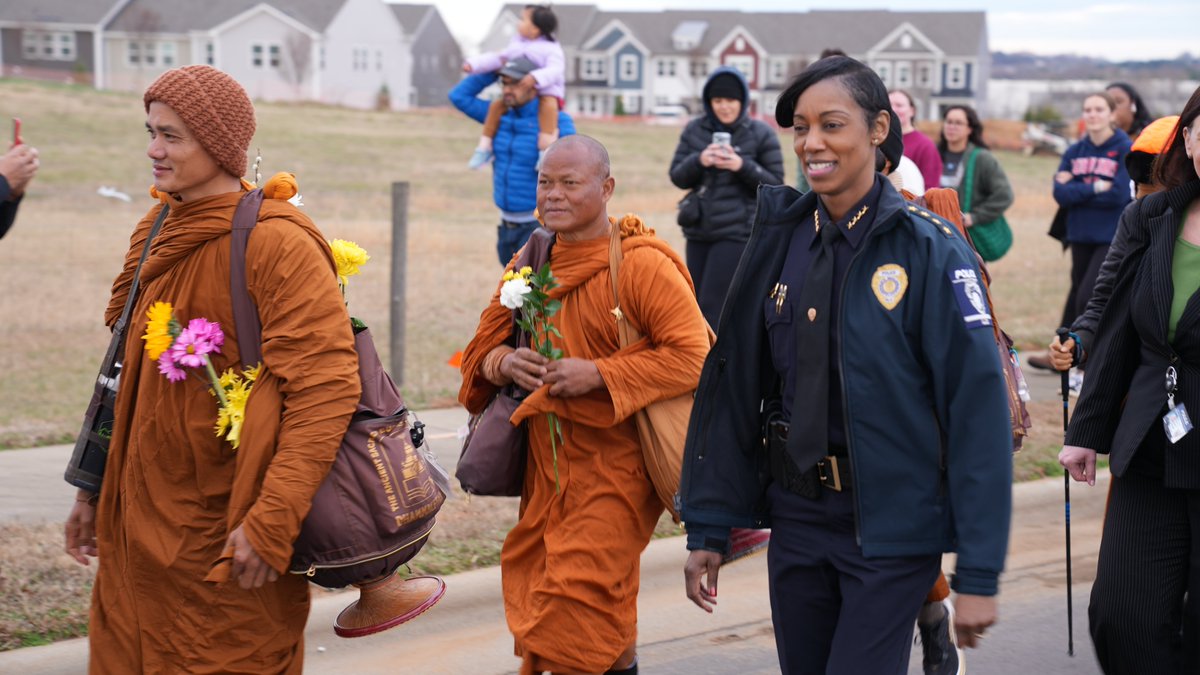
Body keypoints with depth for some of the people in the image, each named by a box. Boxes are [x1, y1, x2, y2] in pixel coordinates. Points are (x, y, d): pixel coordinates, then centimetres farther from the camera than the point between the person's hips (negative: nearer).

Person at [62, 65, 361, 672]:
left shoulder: (275, 243, -15)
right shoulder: (158, 230, 10)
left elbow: (326, 388, -21)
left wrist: (271, 522, -27)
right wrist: (95, 489, 17)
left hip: (224, 538, -7)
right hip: (137, 527, 8)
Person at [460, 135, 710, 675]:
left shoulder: (642, 264, -13)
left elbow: (692, 356, -18)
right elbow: (484, 343, 16)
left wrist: (597, 374, -22)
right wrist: (502, 363, -8)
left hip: (617, 464, -7)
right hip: (547, 463, 7)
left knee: (580, 602, -11)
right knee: (534, 597, 12)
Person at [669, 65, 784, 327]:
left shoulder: (761, 134, -4)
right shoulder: (695, 130, 5)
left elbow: (774, 183, -3)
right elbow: (677, 176, 5)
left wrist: (743, 166, -20)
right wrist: (699, 161, -16)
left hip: (737, 232, -5)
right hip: (699, 230, 5)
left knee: (712, 307, -11)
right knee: (697, 304, 9)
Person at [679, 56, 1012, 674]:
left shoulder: (929, 251, -12)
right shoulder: (780, 240, 3)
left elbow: (977, 410, -14)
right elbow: (733, 385, 5)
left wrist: (979, 575, -16)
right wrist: (707, 529, 3)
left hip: (891, 528, -5)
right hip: (796, 520, 5)